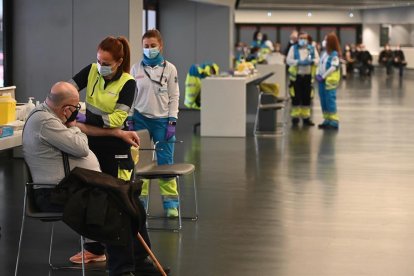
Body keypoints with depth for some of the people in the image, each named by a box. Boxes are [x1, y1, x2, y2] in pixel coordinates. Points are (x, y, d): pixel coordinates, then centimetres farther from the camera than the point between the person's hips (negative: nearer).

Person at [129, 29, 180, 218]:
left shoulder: (169, 68, 0)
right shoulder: (136, 69, 4)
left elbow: (174, 96, 0)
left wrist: (172, 122, -6)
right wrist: (129, 121, 3)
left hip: (162, 120, -1)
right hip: (141, 119, 1)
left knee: (165, 160, -1)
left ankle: (170, 202, 7)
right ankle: (139, 201, 12)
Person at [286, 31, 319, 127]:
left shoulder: (312, 48, 9)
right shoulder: (293, 48, 3)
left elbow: (317, 59, 5)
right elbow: (288, 60, -6)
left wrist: (312, 61, -17)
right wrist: (298, 62, -20)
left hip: (307, 76, 2)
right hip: (296, 76, -2)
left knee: (307, 98, 6)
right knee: (296, 98, -2)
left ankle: (306, 117, 15)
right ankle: (295, 117, 6)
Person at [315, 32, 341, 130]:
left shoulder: (334, 54, -13)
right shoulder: (325, 52, 11)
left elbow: (333, 67, -18)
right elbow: (320, 64, 17)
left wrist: (323, 76, -16)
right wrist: (318, 74, 1)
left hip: (330, 80, -8)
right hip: (322, 79, 8)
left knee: (330, 100, -8)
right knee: (323, 100, 11)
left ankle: (334, 122, -5)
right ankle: (327, 120, 18)